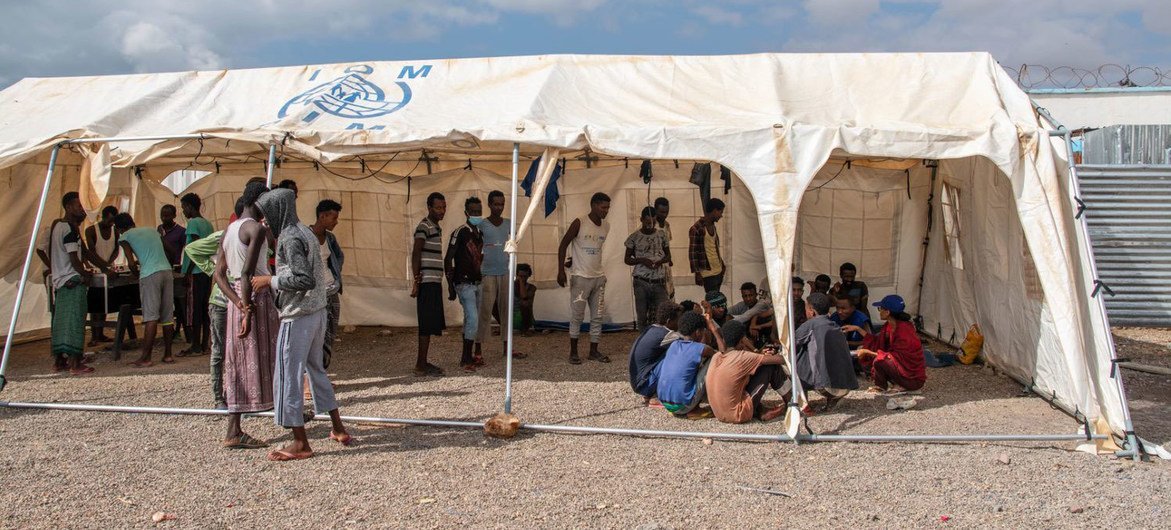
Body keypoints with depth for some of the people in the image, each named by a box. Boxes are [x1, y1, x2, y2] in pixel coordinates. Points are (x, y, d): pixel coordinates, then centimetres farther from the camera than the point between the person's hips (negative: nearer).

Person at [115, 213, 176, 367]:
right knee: (168, 316, 8)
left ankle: (145, 358, -6)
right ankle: (168, 354, 11)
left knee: (151, 317, -7)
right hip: (167, 271, 5)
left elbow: (131, 263, -1)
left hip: (150, 275, -5)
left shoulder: (125, 236, 8)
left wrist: (137, 274, 19)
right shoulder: (153, 231, 24)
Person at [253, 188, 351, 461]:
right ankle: (338, 429, 28)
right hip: (317, 312, 10)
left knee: (288, 377, 0)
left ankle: (300, 443, 7)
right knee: (315, 369, 21)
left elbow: (304, 279, -24)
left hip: (298, 317, -10)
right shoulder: (305, 232, 12)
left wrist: (270, 281, -14)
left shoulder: (290, 238, -16)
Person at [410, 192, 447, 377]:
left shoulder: (437, 228, 20)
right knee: (427, 324, -7)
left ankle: (423, 362, 17)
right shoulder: (424, 226, -10)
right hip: (427, 282, -9)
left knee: (432, 324, 11)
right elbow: (416, 253, -18)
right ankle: (421, 365, -3)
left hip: (435, 281, 9)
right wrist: (416, 279, -23)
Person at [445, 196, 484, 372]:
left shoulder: (481, 233, 12)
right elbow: (448, 260, -10)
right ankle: (466, 359, -5)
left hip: (479, 283, 7)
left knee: (478, 320, 9)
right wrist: (450, 287, -13)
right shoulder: (460, 232, -9)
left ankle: (477, 355, 19)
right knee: (472, 320, -14)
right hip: (464, 284, -7)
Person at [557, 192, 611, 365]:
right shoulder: (579, 223, -11)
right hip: (580, 277, -6)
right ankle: (573, 352, 9)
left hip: (599, 277, 6)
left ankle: (594, 351, 17)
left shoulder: (606, 226, 6)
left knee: (597, 316, 8)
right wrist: (561, 271, -14)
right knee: (577, 316, 0)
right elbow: (563, 245, -8)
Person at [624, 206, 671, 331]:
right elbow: (627, 259, 5)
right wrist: (642, 260, -13)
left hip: (659, 281, 1)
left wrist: (660, 261, -8)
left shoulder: (662, 235, 6)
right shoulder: (634, 237, 0)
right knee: (642, 316, 2)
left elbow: (668, 256, 14)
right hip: (641, 282, -1)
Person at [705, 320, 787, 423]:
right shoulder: (743, 357, -14)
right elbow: (780, 360, -9)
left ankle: (760, 411, 16)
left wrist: (761, 355, 12)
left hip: (719, 415, 6)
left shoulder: (716, 357, 3)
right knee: (771, 366, 0)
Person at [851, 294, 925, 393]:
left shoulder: (904, 330, -26)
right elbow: (877, 342, 11)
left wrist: (867, 352, -20)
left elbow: (895, 357, -24)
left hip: (913, 378, -9)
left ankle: (881, 387, 0)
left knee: (879, 361, -28)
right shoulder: (889, 326, 0)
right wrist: (857, 329, 7)